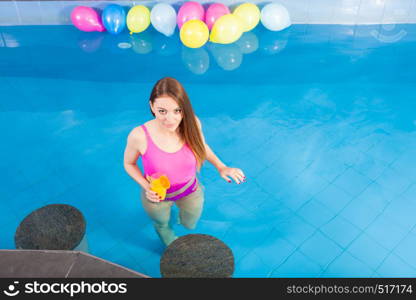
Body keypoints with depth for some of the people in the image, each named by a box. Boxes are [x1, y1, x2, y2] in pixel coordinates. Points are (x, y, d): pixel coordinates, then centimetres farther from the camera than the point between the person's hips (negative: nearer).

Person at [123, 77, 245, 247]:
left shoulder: (192, 123, -27)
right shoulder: (139, 136, -33)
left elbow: (201, 146, -4)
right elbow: (129, 164, -11)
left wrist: (221, 167, -18)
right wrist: (146, 186, -26)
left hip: (190, 191, 2)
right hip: (157, 196, -2)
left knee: (190, 225, 30)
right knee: (162, 224, 30)